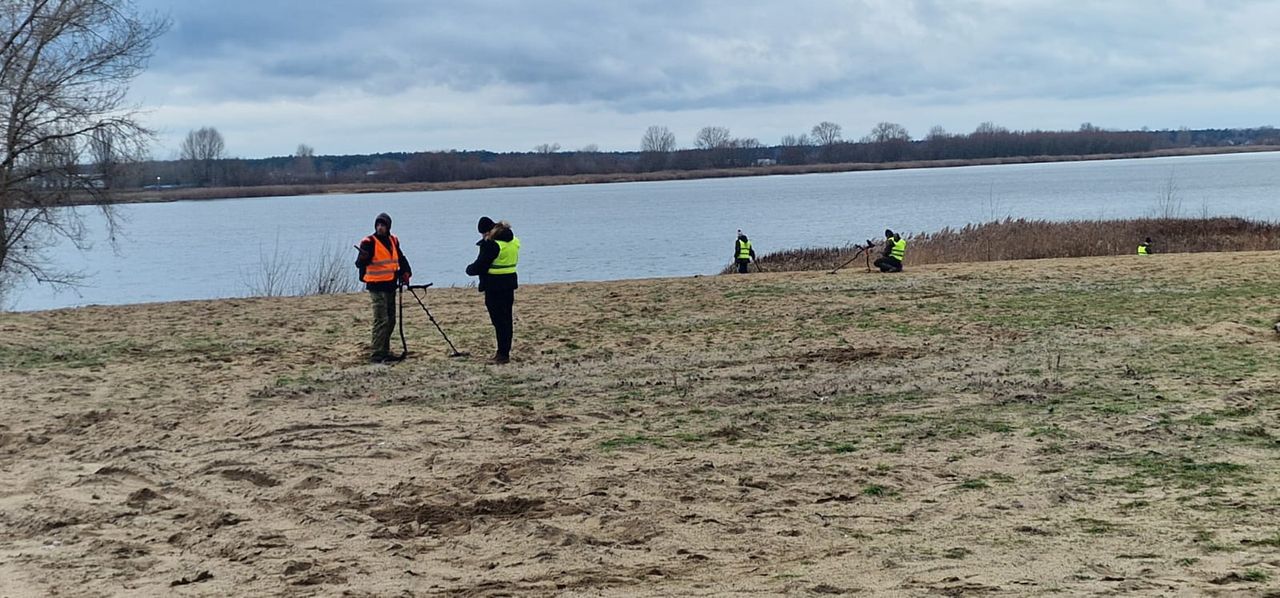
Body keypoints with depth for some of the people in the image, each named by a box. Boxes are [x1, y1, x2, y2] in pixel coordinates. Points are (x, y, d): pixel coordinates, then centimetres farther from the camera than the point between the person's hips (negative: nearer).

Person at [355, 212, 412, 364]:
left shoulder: (393, 241, 10)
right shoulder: (369, 242, -11)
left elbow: (401, 258, 22)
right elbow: (360, 263, -19)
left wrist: (405, 273, 6)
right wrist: (363, 258, -41)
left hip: (390, 286, 8)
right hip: (377, 287, -8)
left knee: (390, 320, 14)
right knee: (381, 320, -13)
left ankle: (385, 351, 23)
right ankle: (376, 355, -12)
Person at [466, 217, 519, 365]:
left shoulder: (491, 244, -17)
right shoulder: (514, 241, 7)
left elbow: (479, 266, -16)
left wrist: (469, 269, 5)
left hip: (494, 286, -8)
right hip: (510, 283, 8)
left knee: (499, 320, -3)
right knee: (507, 319, 13)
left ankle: (503, 355, 0)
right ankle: (504, 352, 20)